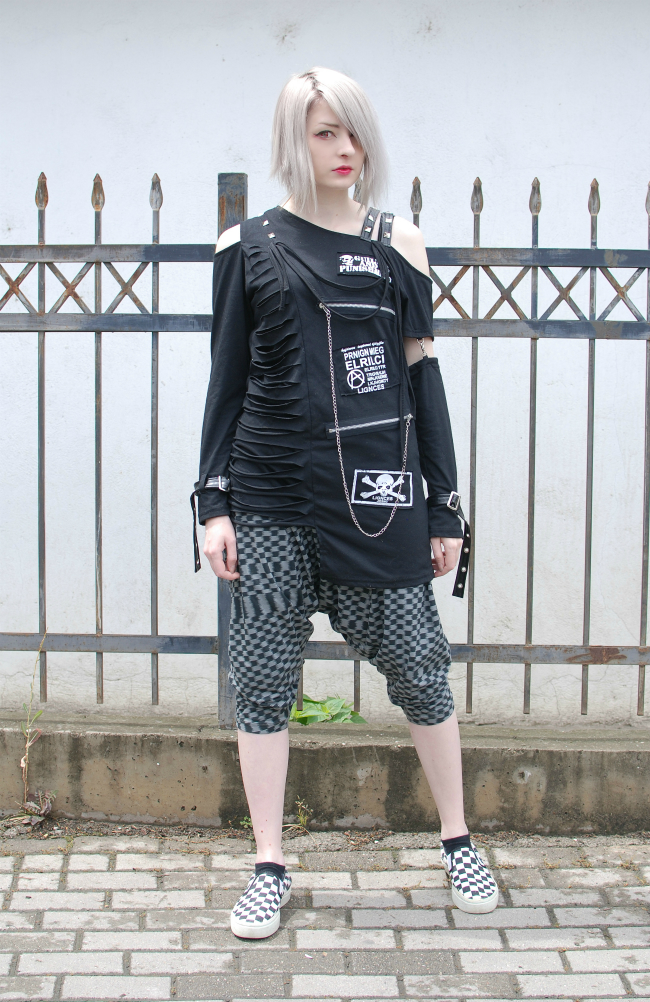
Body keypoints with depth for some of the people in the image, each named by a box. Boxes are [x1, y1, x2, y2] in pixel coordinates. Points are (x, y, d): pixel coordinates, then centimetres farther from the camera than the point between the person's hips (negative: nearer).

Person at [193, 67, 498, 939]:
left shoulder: (398, 245, 6)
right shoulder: (249, 246, 5)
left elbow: (423, 378, 7)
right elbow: (228, 379, 7)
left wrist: (445, 511, 5)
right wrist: (214, 501, 0)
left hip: (379, 499, 0)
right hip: (270, 499, 0)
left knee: (419, 670, 4)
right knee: (263, 680, 3)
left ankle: (458, 843, 24)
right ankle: (270, 869, 17)